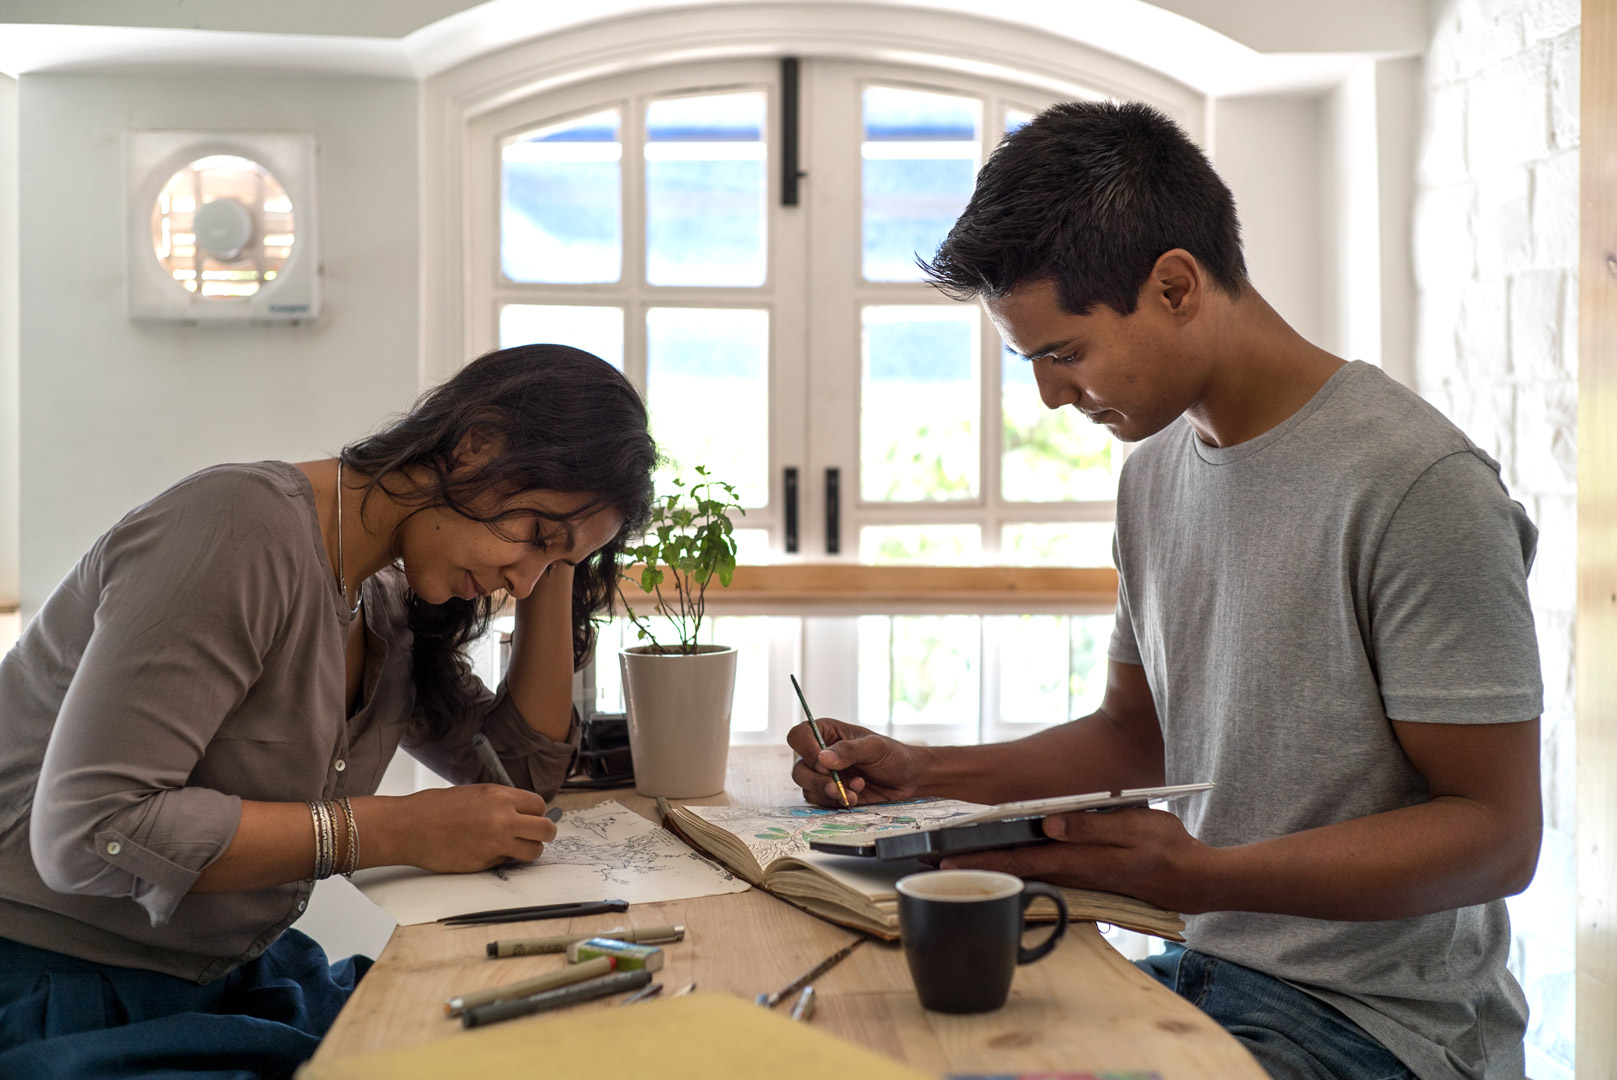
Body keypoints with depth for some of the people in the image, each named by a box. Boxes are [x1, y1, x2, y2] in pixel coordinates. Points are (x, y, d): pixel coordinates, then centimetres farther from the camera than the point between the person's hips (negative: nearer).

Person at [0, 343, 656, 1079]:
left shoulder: (387, 601, 5)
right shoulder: (247, 531, -22)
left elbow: (524, 772, 11)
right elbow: (89, 831, -27)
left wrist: (556, 571, 2)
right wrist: (392, 831, -23)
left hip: (220, 977, 8)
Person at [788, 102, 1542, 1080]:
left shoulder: (1417, 485, -18)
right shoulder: (1153, 475, 8)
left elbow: (1496, 833, -18)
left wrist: (1202, 877, -31)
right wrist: (920, 774, 5)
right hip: (1209, 971, 7)